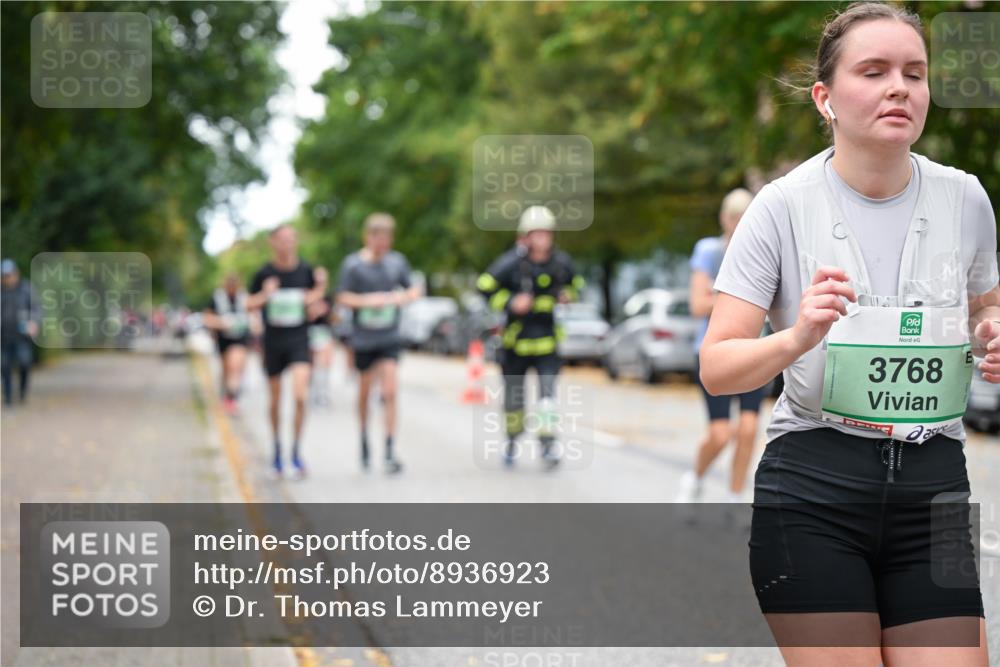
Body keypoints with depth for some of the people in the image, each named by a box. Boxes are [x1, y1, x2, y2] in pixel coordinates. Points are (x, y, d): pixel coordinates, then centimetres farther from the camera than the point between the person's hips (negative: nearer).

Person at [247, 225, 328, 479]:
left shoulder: (305, 270, -2)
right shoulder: (265, 273, -5)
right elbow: (249, 304, 0)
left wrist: (320, 287, -6)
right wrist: (265, 295, -19)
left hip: (299, 340, 0)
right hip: (273, 341, 0)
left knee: (300, 396, -16)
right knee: (276, 400, 11)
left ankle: (296, 451, -2)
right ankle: (277, 449, 30)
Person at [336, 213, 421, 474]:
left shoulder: (397, 261, 3)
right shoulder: (353, 263, -5)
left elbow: (413, 290, 12)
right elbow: (342, 298, -5)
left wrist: (403, 297, -10)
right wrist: (368, 300, -21)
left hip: (390, 337, 1)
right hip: (363, 337, -1)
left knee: (389, 391, -11)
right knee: (365, 390, 12)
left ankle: (390, 451, -11)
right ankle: (364, 439, 35)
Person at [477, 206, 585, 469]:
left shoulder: (560, 262, -2)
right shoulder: (512, 262, -14)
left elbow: (575, 283, 18)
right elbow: (485, 285, -10)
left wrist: (568, 294, -4)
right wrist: (509, 303, -21)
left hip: (547, 340, 2)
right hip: (517, 338, -1)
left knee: (548, 391, -12)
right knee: (513, 393, 10)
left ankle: (548, 442, -7)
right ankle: (512, 440, 32)